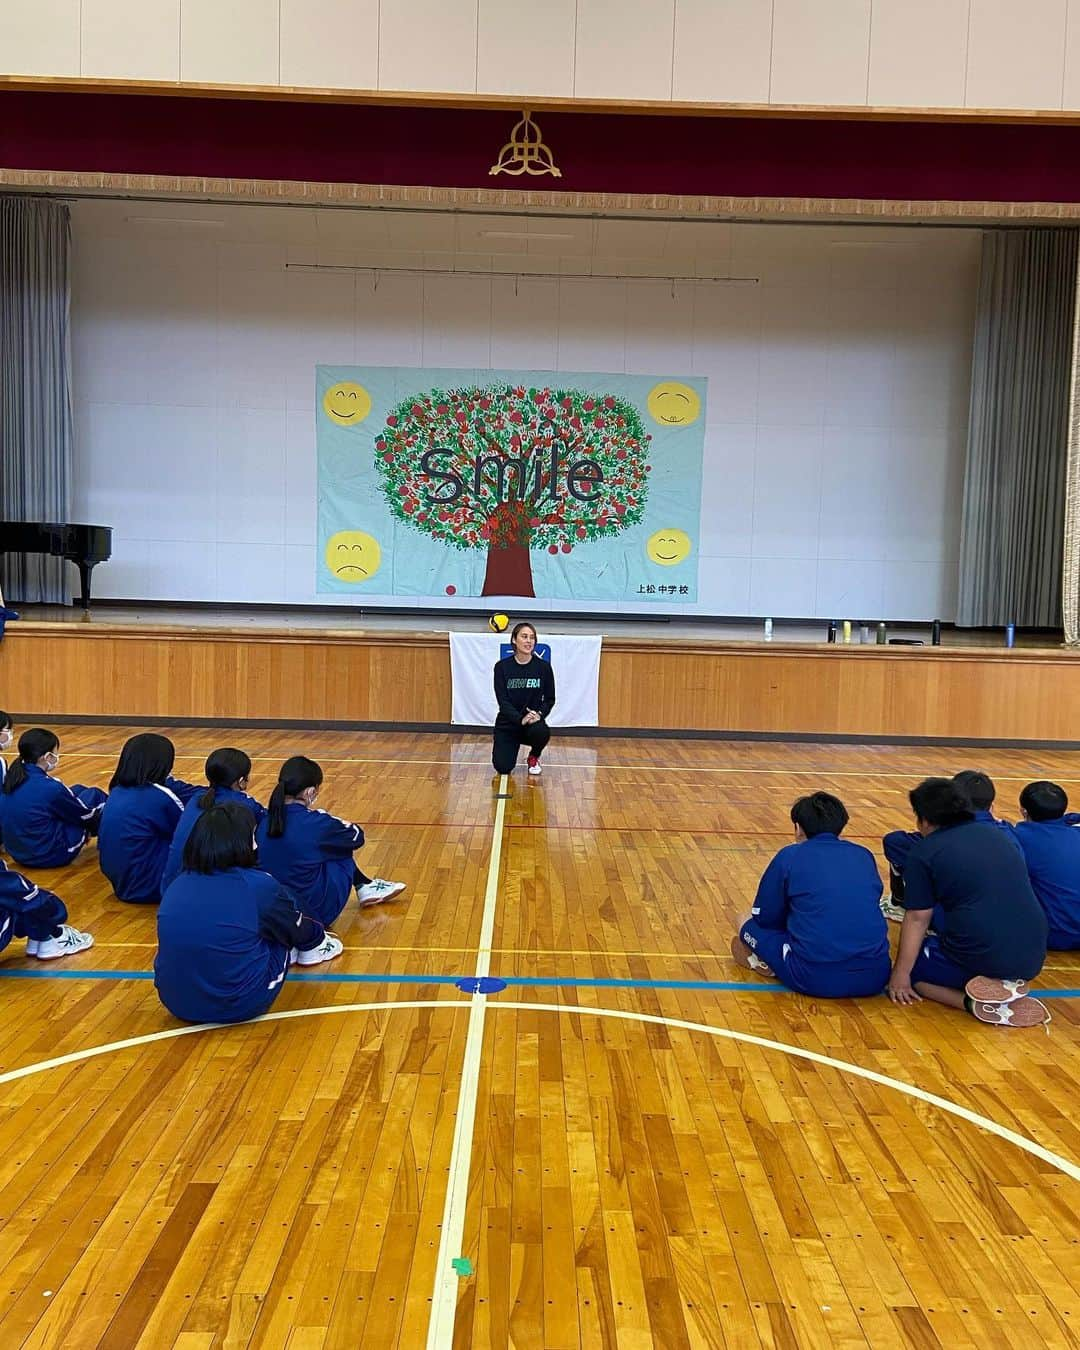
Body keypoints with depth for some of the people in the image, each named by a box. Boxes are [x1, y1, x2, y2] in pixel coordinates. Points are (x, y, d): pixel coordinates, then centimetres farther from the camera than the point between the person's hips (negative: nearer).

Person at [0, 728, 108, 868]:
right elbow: (86, 815, -6)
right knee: (94, 795, 6)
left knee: (78, 790, 18)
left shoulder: (11, 779, -3)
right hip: (51, 855, -7)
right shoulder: (49, 787, -24)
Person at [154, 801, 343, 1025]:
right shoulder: (259, 886, -14)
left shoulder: (177, 886, 0)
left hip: (176, 1003, 5)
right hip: (239, 1006, -4)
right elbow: (297, 930, 7)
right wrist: (318, 934, 32)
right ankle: (314, 946, 47)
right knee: (283, 933, 19)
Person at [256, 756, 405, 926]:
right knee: (343, 847, 13)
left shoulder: (264, 821, -6)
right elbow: (356, 836, -3)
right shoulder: (316, 824, -21)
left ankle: (366, 887, 35)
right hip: (314, 913, -6)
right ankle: (366, 887, 33)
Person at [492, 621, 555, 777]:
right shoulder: (502, 666, -8)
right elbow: (502, 700, -12)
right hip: (507, 724, 0)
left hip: (534, 721, 0)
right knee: (503, 767, -18)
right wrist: (520, 719, -27)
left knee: (541, 732, -36)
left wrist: (539, 714, -19)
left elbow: (550, 699, 1)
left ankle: (534, 757, 2)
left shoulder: (544, 667, -5)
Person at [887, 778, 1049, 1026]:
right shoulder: (999, 834, 15)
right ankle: (1006, 986, 4)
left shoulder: (925, 852, -3)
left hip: (978, 958, -6)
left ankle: (973, 1001, -7)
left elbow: (917, 919, -4)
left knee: (913, 964, 18)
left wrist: (901, 976, 2)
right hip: (1032, 960, 7)